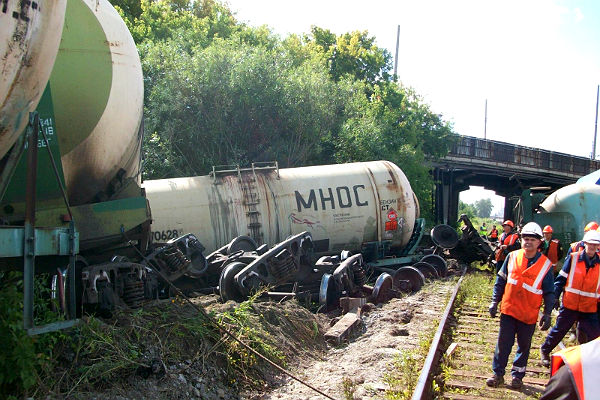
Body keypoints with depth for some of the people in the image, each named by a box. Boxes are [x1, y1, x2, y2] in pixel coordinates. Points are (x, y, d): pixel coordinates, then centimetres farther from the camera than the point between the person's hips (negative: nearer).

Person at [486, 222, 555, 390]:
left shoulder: (545, 264, -4)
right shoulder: (512, 257, 0)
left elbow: (549, 292, 1)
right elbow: (500, 281, 6)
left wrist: (547, 314, -5)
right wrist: (495, 301, 2)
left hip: (529, 314, -1)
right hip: (509, 309, 1)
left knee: (524, 346, 12)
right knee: (503, 344, 6)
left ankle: (517, 375, 27)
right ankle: (498, 374, 19)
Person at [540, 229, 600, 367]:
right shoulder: (573, 258, -5)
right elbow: (561, 279, -2)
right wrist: (554, 298, -7)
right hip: (570, 305, -2)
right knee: (559, 330, 10)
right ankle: (544, 350, 32)